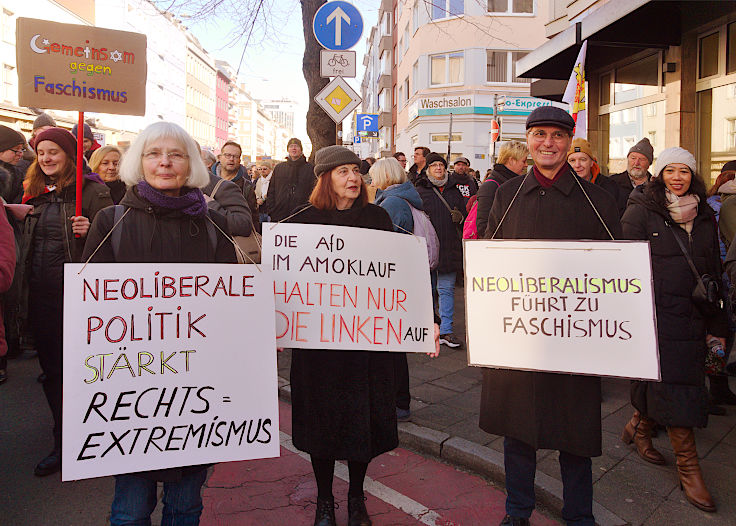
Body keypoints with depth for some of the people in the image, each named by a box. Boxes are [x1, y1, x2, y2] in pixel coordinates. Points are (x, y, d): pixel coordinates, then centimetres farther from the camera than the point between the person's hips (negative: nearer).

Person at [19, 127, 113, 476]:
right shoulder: (36, 192, 13)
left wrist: (90, 230, -26)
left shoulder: (92, 191, -7)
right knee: (51, 369, 14)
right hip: (40, 294, 7)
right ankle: (63, 444, 28)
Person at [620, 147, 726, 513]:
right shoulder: (641, 211, -3)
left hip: (691, 316, 5)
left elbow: (713, 273, 16)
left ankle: (638, 425, 35)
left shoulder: (703, 216, 13)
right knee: (672, 386, -5)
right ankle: (688, 468, 5)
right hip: (654, 314, -5)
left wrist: (716, 325, 13)